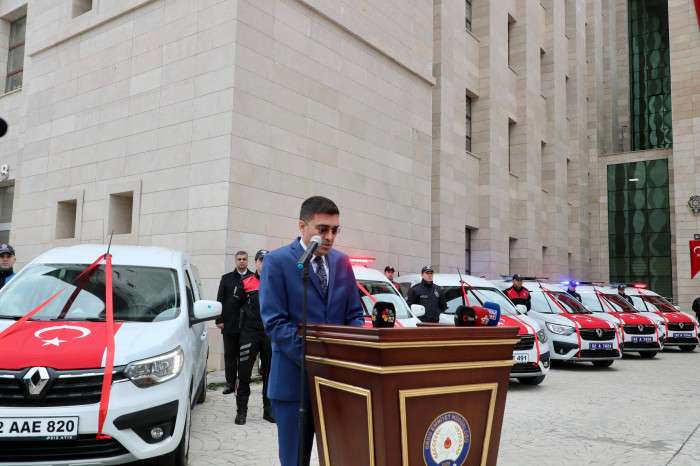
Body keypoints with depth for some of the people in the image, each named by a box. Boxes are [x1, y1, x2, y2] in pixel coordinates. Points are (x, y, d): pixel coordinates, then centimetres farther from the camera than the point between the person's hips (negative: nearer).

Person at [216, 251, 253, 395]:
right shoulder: (227, 278, 11)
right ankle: (230, 383, 14)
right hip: (229, 324, 2)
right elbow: (220, 300, 8)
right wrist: (219, 320, 0)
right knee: (230, 355, 6)